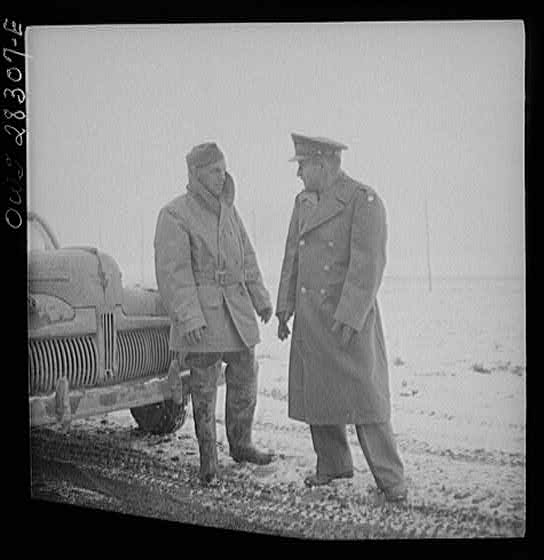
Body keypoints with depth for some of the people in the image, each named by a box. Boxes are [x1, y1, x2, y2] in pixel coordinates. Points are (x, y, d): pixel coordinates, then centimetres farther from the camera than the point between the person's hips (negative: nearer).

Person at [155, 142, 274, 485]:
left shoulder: (228, 211, 12)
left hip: (237, 309, 7)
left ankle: (241, 445, 30)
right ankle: (209, 460, 16)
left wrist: (261, 299, 13)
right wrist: (188, 316, -22)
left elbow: (246, 257, 18)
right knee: (204, 388, 1)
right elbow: (172, 270, -15)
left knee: (245, 378, 12)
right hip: (199, 311, -6)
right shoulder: (175, 215, -9)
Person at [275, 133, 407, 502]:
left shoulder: (365, 201, -10)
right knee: (314, 392, 11)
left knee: (364, 396, -4)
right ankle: (333, 464, 27)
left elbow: (368, 264, -17)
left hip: (349, 319, -7)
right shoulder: (303, 203, 13)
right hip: (309, 319, 7)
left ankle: (390, 478, 7)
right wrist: (285, 308, 11)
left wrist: (348, 317, -22)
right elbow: (292, 257, 16)